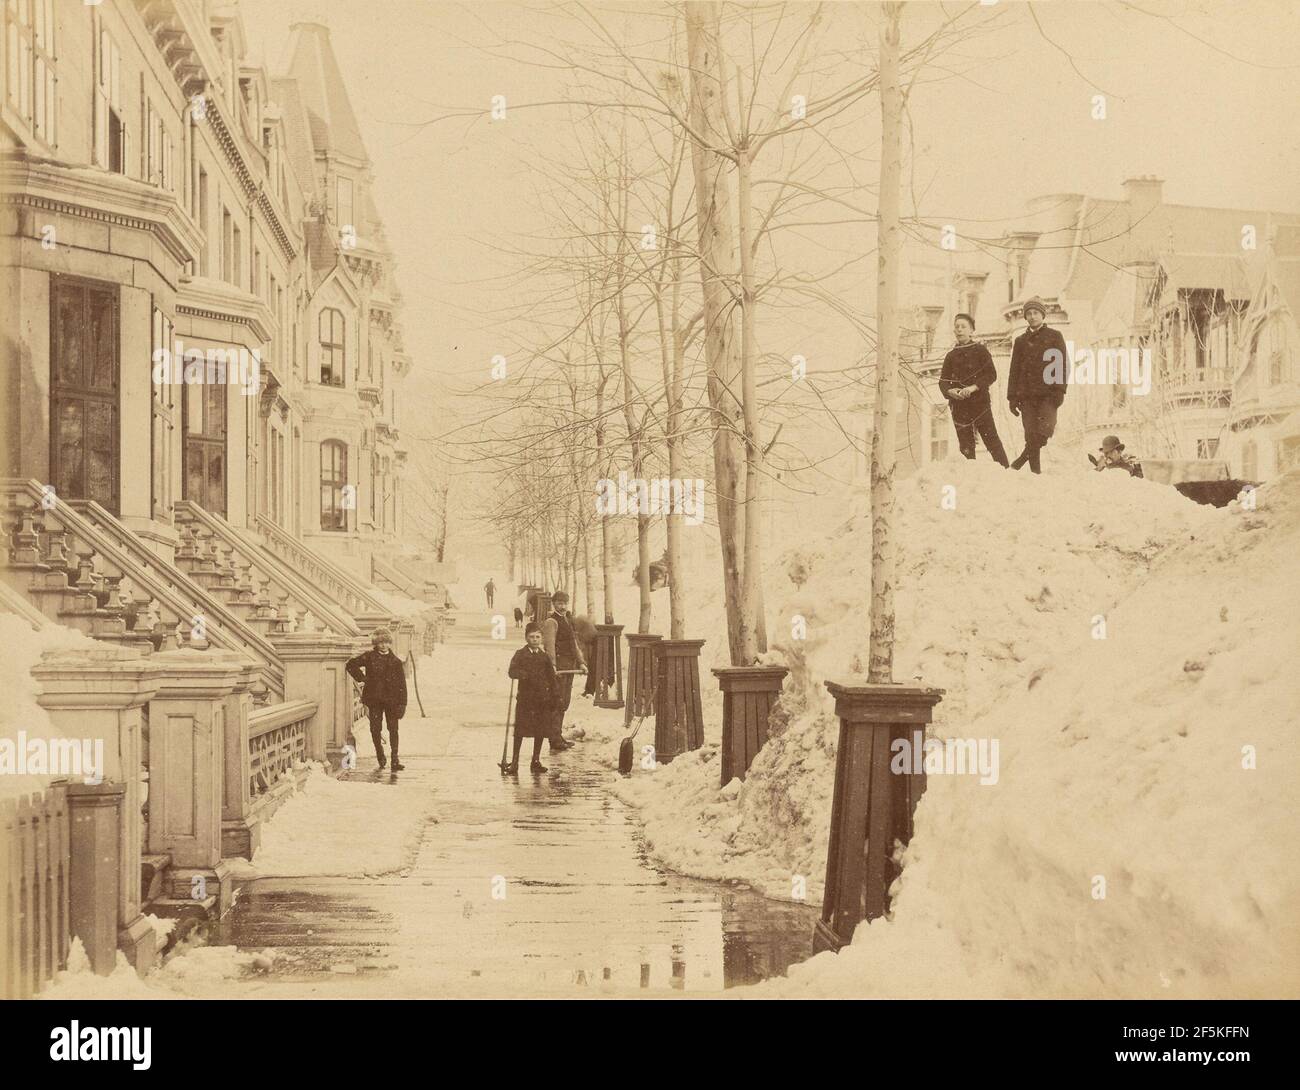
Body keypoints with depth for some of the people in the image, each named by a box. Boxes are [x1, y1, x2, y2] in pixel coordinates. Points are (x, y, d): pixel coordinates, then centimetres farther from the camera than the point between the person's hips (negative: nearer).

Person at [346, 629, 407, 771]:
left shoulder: (395, 661, 5)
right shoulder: (369, 657, 4)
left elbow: (401, 684, 4)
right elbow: (351, 665, 6)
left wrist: (402, 704, -2)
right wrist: (362, 679, 0)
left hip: (391, 700, 0)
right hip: (374, 699, 0)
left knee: (393, 729, -5)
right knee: (375, 729, 3)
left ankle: (395, 760, -3)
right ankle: (380, 757, 20)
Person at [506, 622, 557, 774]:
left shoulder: (545, 656, 10)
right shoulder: (520, 654, 0)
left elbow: (552, 676, 12)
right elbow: (512, 671, -13)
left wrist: (555, 693, 3)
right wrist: (524, 675, -32)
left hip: (543, 698, 3)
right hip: (525, 697, -3)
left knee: (541, 730, 6)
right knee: (520, 730, -3)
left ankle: (536, 761, 18)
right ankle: (515, 762, 4)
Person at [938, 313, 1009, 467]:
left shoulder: (980, 350, 3)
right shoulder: (951, 356, 13)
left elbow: (991, 375, -5)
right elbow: (943, 381, 10)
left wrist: (973, 387, -19)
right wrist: (950, 391, -13)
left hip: (980, 403, -3)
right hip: (959, 406, 3)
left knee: (992, 441, -6)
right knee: (965, 447, 3)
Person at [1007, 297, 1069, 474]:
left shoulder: (1054, 336, 8)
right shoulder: (1021, 341, 16)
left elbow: (1063, 364, 3)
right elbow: (1014, 370, 16)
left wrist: (1060, 390, -8)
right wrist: (1012, 397, 7)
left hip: (1048, 393, -3)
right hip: (1027, 395, 3)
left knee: (1045, 429, -20)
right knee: (1030, 434, -3)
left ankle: (1022, 459, -9)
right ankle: (1035, 469, 2)